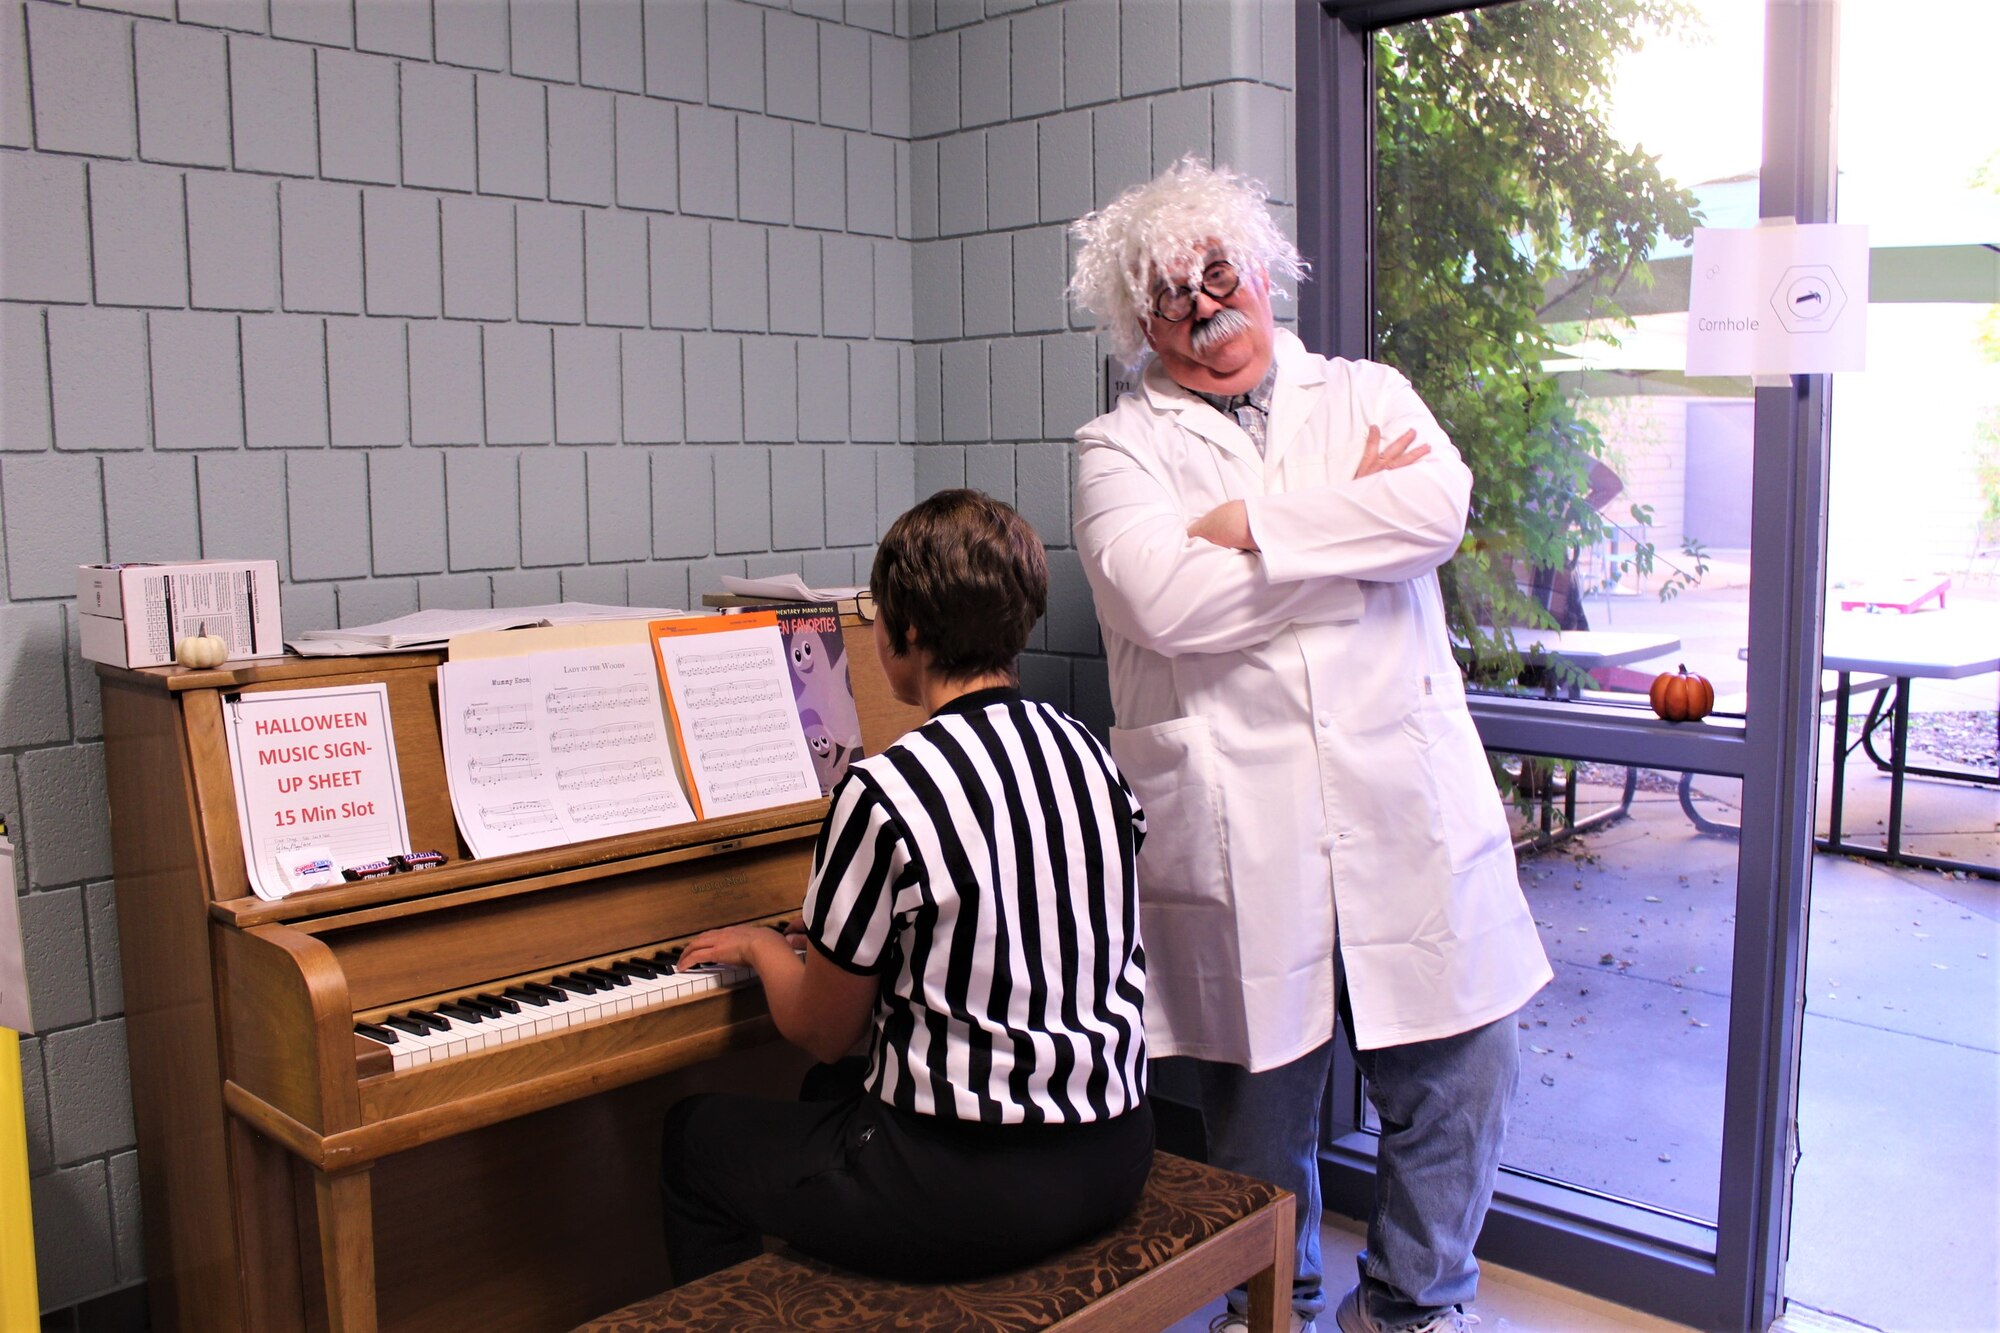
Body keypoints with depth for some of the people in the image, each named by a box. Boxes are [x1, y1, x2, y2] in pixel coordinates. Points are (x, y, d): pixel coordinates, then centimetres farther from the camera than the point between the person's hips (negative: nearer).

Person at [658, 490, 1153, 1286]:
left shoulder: (886, 794, -20)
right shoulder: (1090, 756, 1)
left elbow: (823, 1030, -8)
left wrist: (761, 945, 12)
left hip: (969, 1191, -7)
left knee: (694, 1135, 16)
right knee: (834, 1095, 31)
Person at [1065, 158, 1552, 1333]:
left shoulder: (1368, 395, 13)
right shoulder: (1123, 448, 4)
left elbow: (1441, 503, -9)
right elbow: (1167, 599, -16)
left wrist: (1255, 523, -12)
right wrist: (1360, 517, -7)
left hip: (1407, 807, 2)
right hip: (1236, 830, -2)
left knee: (1463, 1069, 7)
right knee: (1259, 1100, 10)